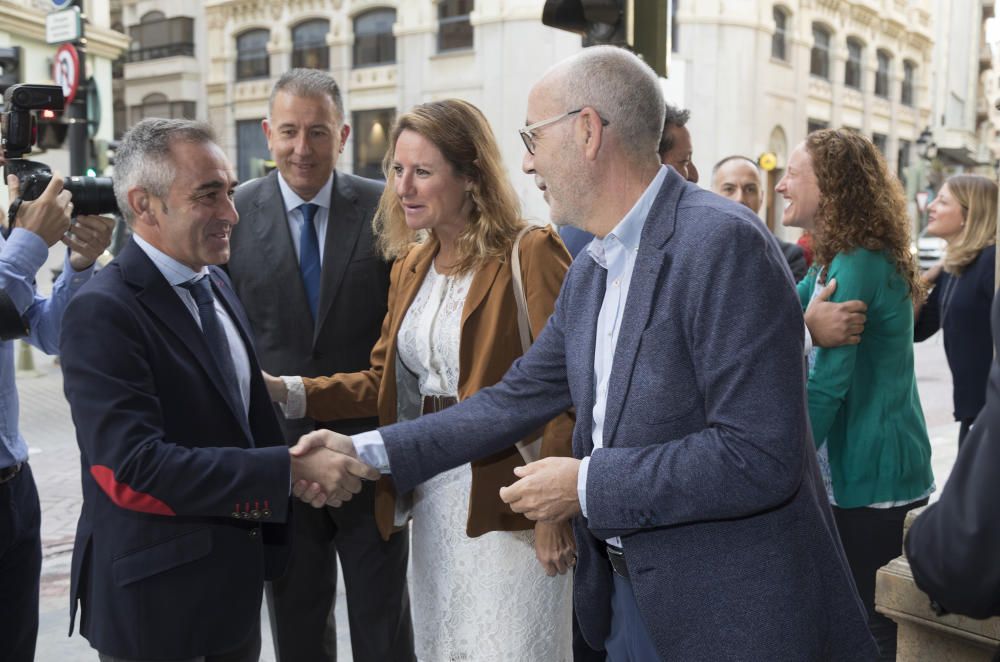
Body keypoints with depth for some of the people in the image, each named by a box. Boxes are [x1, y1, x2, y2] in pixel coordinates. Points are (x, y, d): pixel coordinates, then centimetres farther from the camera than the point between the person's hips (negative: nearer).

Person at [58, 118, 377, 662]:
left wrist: (297, 468, -1)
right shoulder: (102, 312, -20)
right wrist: (292, 469, -25)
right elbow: (132, 469, -26)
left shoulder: (215, 284, 7)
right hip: (157, 596, -7)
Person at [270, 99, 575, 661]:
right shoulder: (410, 266, 11)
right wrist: (288, 392, -3)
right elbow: (383, 381, 10)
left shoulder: (531, 255, -12)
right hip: (432, 500, 7)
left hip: (506, 504, -7)